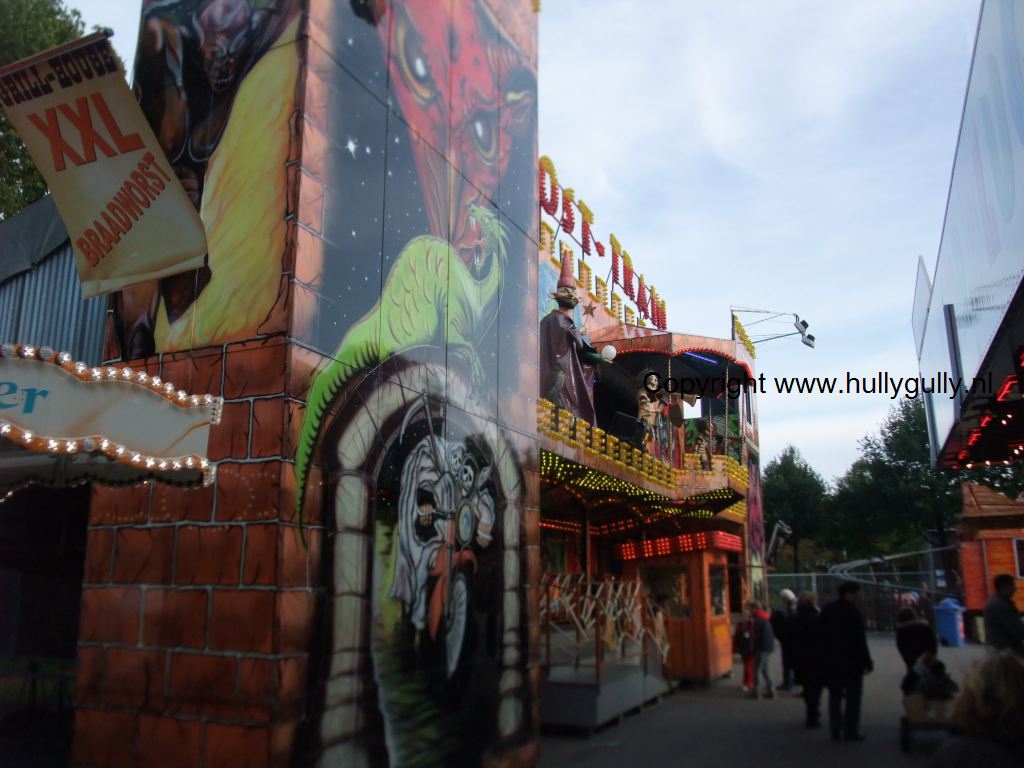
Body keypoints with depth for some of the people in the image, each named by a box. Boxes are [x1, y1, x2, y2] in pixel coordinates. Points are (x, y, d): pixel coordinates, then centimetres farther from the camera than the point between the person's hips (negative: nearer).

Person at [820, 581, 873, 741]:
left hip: (832, 661, 6)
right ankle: (851, 731, 4)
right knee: (853, 696, 3)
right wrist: (867, 662, -9)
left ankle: (835, 729, 11)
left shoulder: (827, 611, 8)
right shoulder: (852, 612, -16)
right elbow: (860, 641, -16)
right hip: (851, 662, -6)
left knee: (835, 694, 13)